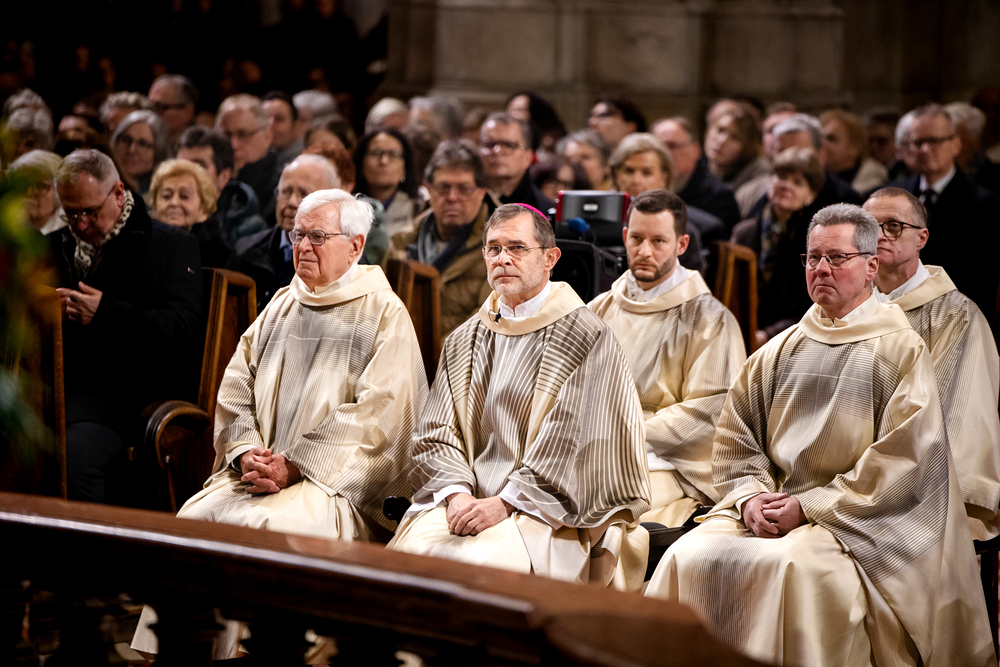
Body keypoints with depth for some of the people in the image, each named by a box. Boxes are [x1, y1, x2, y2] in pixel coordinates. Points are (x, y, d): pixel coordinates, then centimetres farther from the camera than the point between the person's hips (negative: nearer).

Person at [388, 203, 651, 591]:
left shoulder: (587, 339, -1)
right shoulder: (463, 341, 17)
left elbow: (572, 446, -9)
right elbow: (435, 433, 11)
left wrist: (503, 504, -16)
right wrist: (458, 494, -9)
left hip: (547, 513, -5)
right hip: (466, 501, 5)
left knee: (479, 562, -32)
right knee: (407, 552, -24)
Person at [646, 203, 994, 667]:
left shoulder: (901, 351, 1)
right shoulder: (779, 352, 17)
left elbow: (903, 459, -8)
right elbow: (735, 438, 14)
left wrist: (810, 506, -12)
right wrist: (752, 497, -7)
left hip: (857, 520, -5)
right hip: (769, 509, 5)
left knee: (796, 565, -34)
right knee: (689, 556, -20)